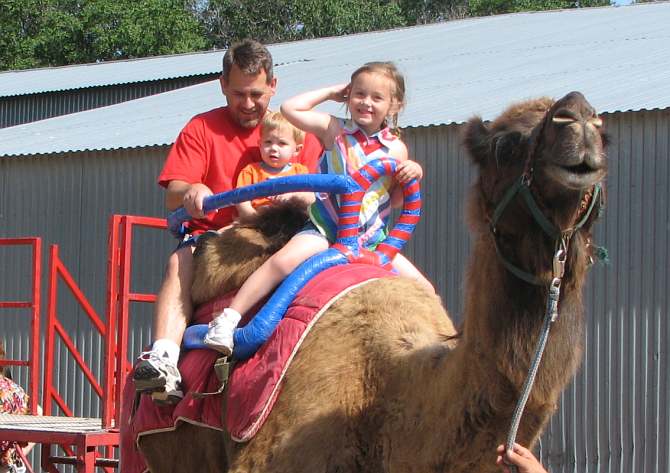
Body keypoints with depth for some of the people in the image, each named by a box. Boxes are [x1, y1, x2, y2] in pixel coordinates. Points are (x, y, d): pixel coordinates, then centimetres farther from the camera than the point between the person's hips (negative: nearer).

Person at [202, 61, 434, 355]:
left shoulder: (395, 148, 6)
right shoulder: (334, 130, 0)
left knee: (423, 290, -3)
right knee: (284, 260, -30)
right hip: (324, 230, -3)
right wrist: (331, 93, -1)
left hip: (371, 239, 3)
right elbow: (290, 109, -9)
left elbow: (394, 199, 13)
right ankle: (228, 318, -30)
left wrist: (412, 176, -7)